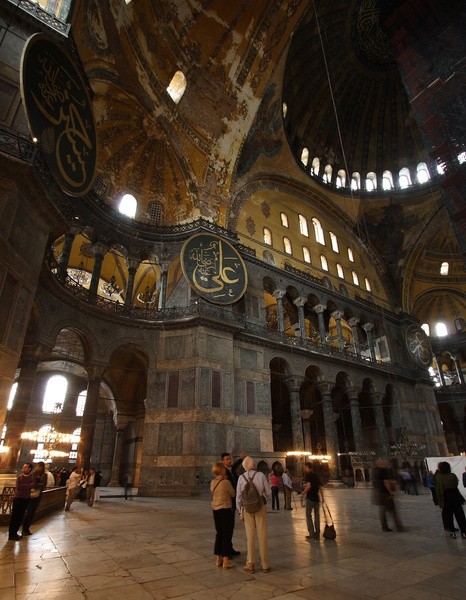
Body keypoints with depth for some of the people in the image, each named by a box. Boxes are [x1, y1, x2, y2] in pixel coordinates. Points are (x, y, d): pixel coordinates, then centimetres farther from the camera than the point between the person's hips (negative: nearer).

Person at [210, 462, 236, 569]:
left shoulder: (213, 482, 1)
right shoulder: (226, 482, -17)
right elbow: (233, 494, -5)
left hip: (215, 510, 6)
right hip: (226, 509, -6)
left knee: (219, 534, 17)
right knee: (227, 535, 5)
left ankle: (218, 559, 25)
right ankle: (226, 561, 9)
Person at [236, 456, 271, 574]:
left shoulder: (241, 478, -5)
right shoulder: (261, 475, -9)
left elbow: (238, 496, -1)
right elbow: (268, 492, -5)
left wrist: (240, 511, 9)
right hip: (261, 507, -1)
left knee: (250, 536, 11)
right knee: (262, 536, 9)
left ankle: (250, 565, 17)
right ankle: (265, 565, 18)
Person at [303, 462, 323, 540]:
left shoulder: (308, 475, -12)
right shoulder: (316, 475, 10)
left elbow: (308, 486, -24)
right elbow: (320, 487, 13)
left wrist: (304, 492, -8)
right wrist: (322, 498, 19)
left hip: (310, 498, -6)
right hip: (317, 498, 6)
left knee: (308, 516, 6)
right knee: (317, 516, 13)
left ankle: (312, 534, 3)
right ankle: (317, 535, 18)